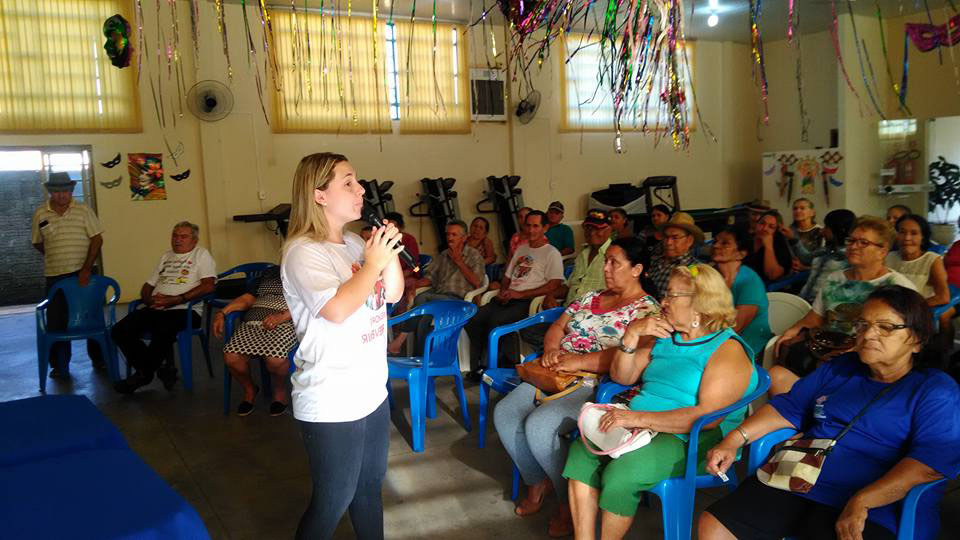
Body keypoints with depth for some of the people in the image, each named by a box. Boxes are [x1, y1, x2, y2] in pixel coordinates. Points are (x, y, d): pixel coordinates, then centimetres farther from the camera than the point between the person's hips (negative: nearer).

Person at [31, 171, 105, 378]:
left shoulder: (83, 210, -3)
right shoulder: (40, 214, 2)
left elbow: (97, 239, -7)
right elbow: (37, 243, 14)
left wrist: (86, 268, -13)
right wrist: (55, 256, 5)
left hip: (83, 273, -1)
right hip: (54, 276, 2)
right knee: (56, 321, 6)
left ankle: (98, 359, 21)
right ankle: (59, 365, 18)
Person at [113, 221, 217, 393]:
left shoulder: (201, 254, 6)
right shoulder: (166, 257, 27)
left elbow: (208, 286, -10)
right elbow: (147, 286, 27)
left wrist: (175, 300, -16)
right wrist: (149, 299, 1)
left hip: (184, 310, -7)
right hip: (156, 308, 7)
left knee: (162, 333, -36)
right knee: (120, 331, -15)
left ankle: (144, 372, -8)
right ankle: (162, 368, -4)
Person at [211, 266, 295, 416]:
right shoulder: (270, 272, 29)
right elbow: (247, 298, 23)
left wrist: (282, 316, -20)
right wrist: (222, 313, 9)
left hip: (283, 323, -5)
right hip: (252, 323, 5)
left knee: (275, 359, -34)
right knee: (231, 357, -22)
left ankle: (279, 391, 1)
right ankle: (249, 389, 10)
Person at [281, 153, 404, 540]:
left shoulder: (354, 243, 6)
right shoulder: (303, 252, -17)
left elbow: (393, 295, 9)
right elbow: (337, 309, -29)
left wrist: (389, 251, -5)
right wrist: (373, 263, -18)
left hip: (371, 390, 8)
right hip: (332, 403, -8)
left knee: (370, 485, 22)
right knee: (333, 501, 6)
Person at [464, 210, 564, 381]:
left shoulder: (551, 253, 2)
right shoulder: (521, 249, 25)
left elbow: (554, 284, -11)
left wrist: (520, 294, -15)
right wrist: (503, 291, 6)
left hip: (527, 301, -7)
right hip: (508, 298, 7)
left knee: (496, 320, -33)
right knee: (474, 320, -18)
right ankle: (477, 367, -9)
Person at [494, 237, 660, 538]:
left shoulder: (647, 310, -6)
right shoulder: (590, 297, 18)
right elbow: (558, 326, 19)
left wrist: (579, 361, -22)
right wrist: (552, 350, -4)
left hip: (599, 386, -8)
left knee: (539, 425, -28)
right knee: (505, 413, -10)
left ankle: (570, 501, -5)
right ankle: (538, 482, 10)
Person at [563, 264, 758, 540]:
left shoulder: (729, 349, -8)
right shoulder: (667, 338, 17)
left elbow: (708, 416, -20)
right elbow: (622, 377, 17)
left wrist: (639, 418, -24)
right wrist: (632, 333, 0)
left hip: (691, 442, -7)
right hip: (640, 428, 7)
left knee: (622, 471, -30)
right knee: (580, 452, -17)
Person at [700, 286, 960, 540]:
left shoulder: (937, 392, 0)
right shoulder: (839, 368, 21)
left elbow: (931, 463, -14)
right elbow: (787, 408, 21)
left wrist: (860, 502, -24)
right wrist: (733, 441, 6)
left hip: (875, 508, -5)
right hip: (797, 482, 6)